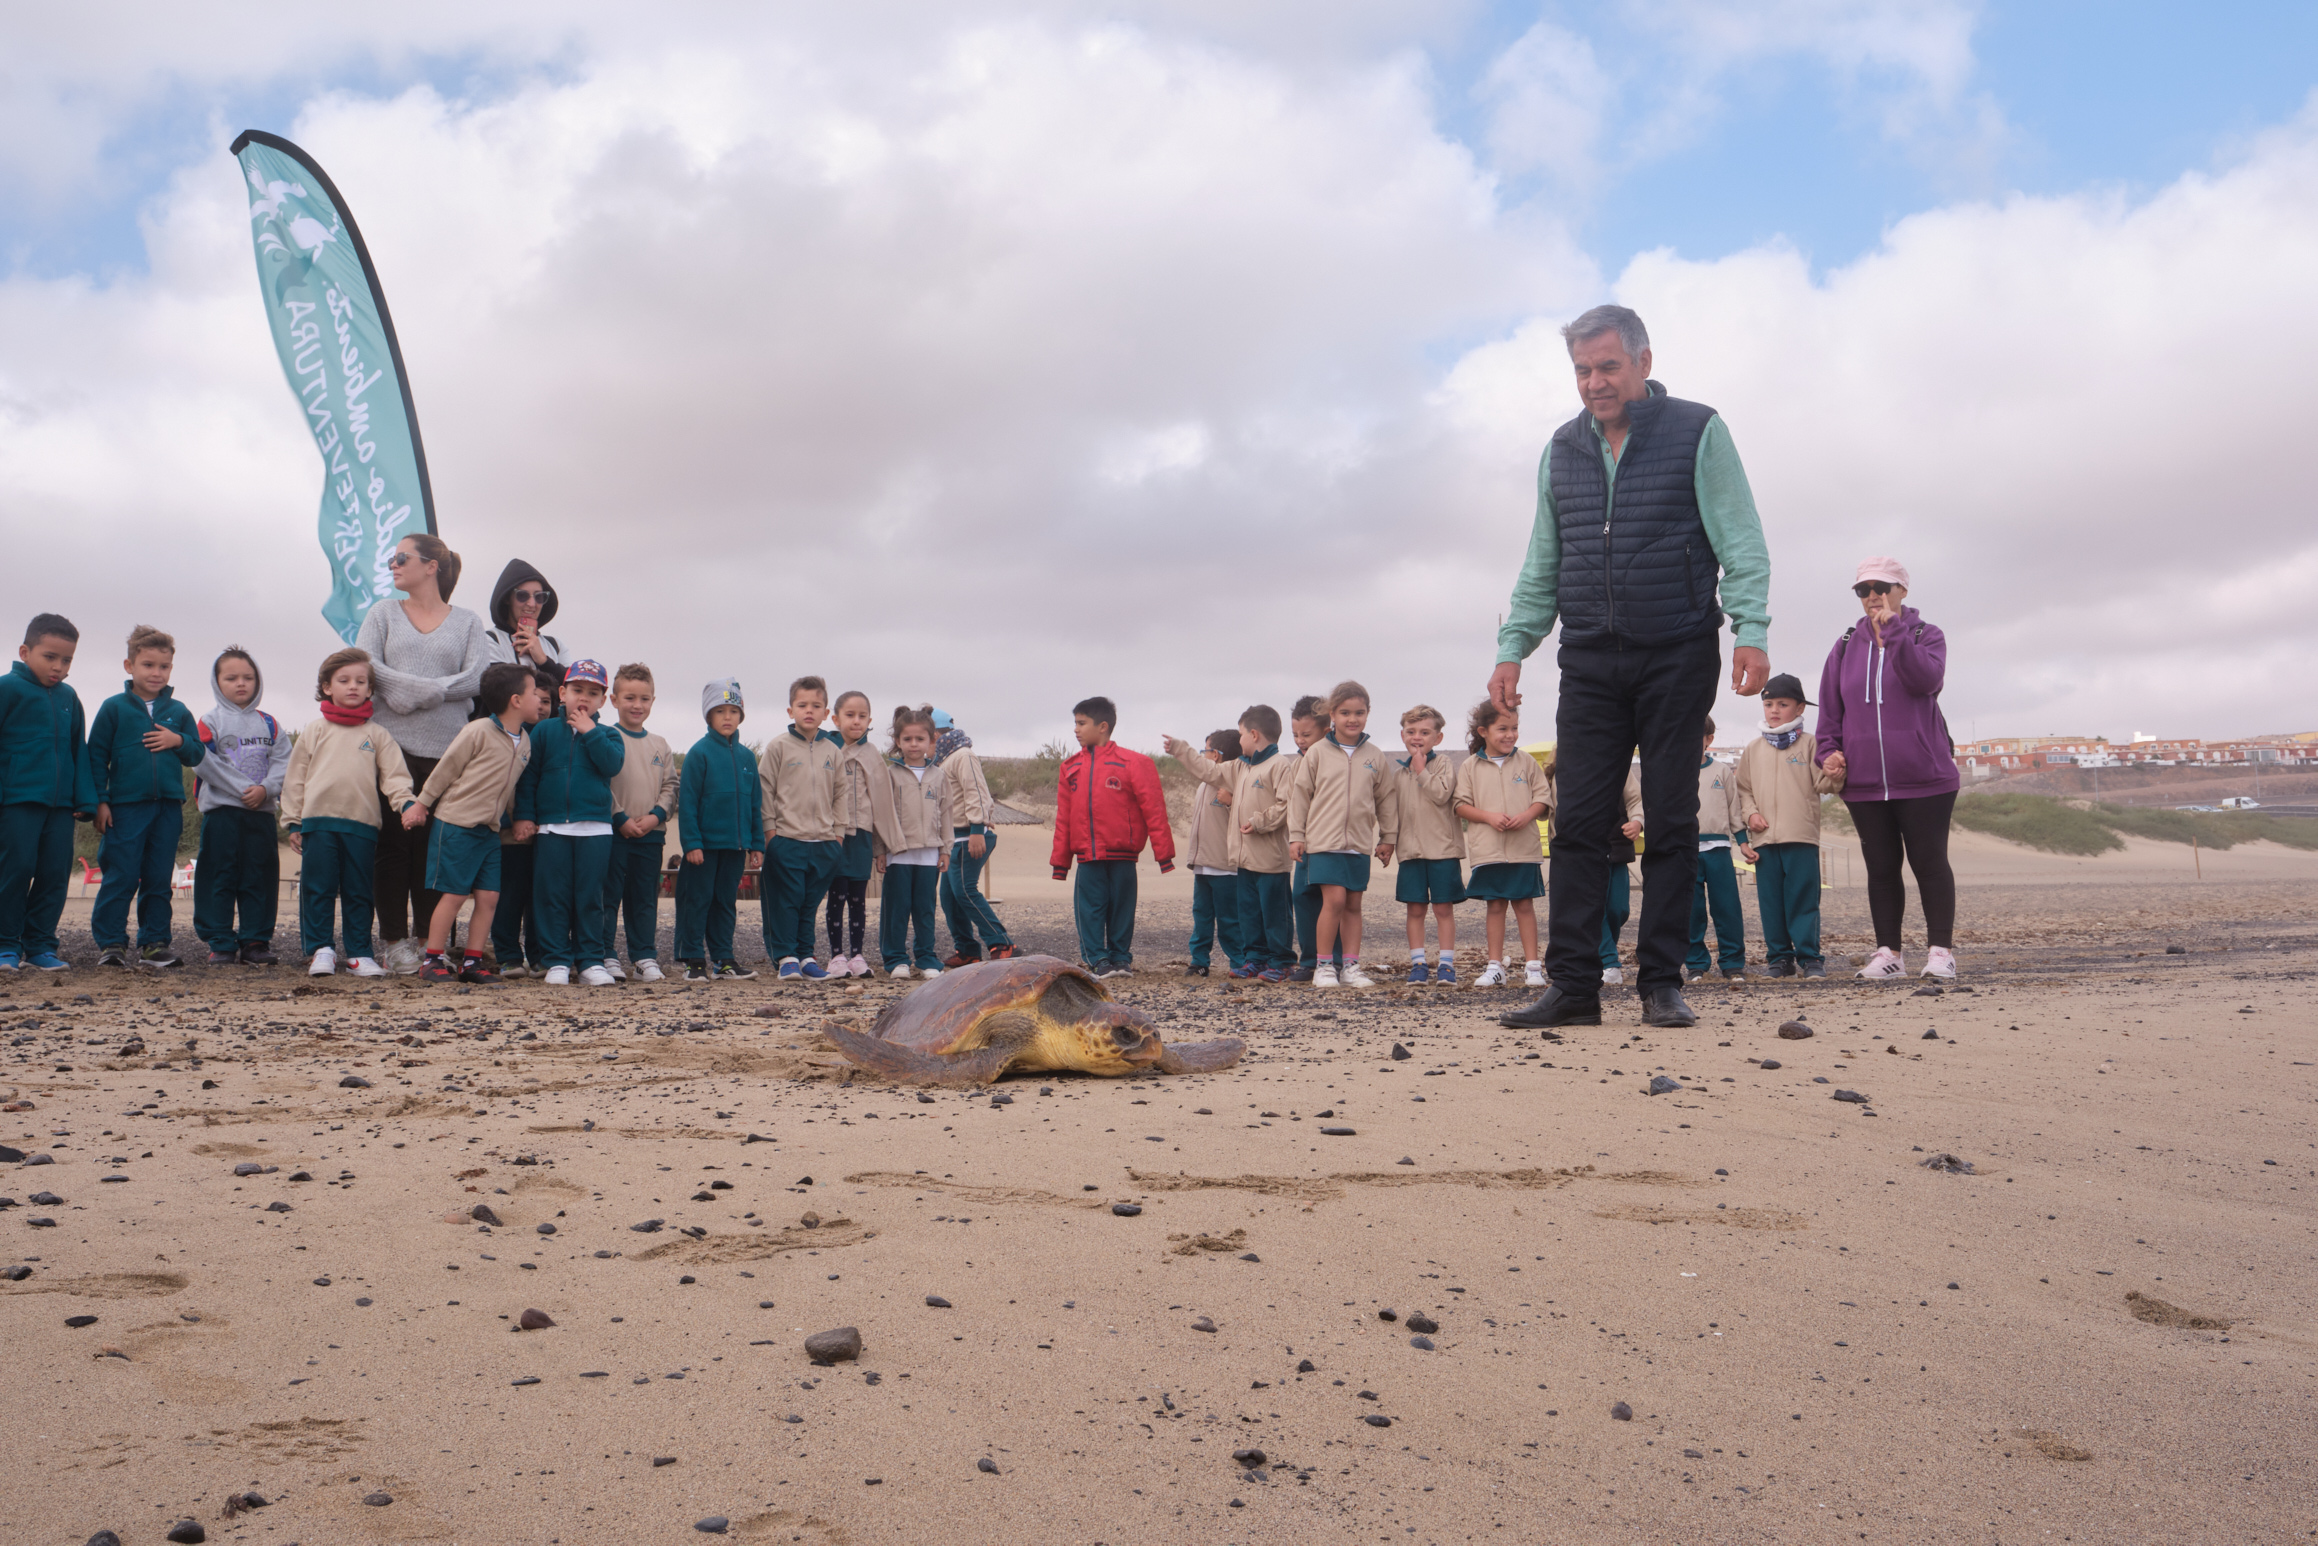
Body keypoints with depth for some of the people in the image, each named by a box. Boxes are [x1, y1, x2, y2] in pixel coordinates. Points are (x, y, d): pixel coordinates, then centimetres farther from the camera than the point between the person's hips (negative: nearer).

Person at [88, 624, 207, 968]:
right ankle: (110, 943, 4)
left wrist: (178, 741, -8)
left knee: (159, 879, 8)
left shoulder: (179, 712, 11)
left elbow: (197, 755, 14)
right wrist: (99, 801, -4)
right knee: (120, 878, -4)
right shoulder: (114, 707, 2)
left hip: (168, 807, 3)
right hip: (125, 806, -3)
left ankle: (154, 943, 14)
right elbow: (96, 755, 1)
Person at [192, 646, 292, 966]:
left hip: (262, 812, 3)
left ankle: (256, 940, 9)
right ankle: (220, 942, 5)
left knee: (259, 879, 4)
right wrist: (242, 788, -15)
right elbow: (204, 762, -8)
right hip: (221, 811, -3)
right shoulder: (210, 722, 2)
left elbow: (283, 762, 4)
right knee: (219, 879, 0)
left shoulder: (268, 724, 11)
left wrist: (265, 788, -14)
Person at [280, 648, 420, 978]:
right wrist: (293, 822, 5)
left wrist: (407, 803, -15)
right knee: (318, 889, 1)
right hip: (319, 822, 0)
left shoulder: (377, 735, 10)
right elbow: (295, 779, 10)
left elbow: (394, 775, 3)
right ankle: (320, 950, 10)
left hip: (363, 825, 0)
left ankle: (359, 953, 12)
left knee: (358, 892, 6)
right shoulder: (314, 732, 10)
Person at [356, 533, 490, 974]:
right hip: (392, 744, 1)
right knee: (393, 844, -2)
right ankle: (395, 940, 4)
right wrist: (437, 689, -13)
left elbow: (476, 679, -4)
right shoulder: (383, 614, 14)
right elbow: (365, 667, -1)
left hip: (448, 751, 0)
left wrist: (414, 693, -13)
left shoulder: (467, 622, 11)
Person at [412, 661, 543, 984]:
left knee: (488, 896, 3)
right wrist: (421, 805, -1)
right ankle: (433, 960, 8)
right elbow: (445, 769, -7)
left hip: (489, 830, 7)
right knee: (454, 894, -4)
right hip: (456, 824, -7)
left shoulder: (524, 742, 8)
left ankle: (472, 961, 12)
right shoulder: (479, 731, -14)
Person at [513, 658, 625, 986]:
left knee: (589, 897, 3)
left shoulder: (607, 735, 9)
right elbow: (528, 775, 7)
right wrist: (524, 815, 1)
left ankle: (591, 960, 10)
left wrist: (590, 732, -12)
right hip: (550, 828, 0)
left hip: (595, 829, 0)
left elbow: (613, 764, -11)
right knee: (552, 896, 1)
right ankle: (557, 961, 8)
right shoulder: (544, 731, 8)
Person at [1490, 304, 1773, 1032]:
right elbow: (1541, 567, 17)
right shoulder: (1562, 450, 13)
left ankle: (1662, 984, 7)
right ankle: (1573, 985, -1)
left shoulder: (1697, 432, 1)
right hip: (1590, 663, 3)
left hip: (1677, 658, -3)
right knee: (1579, 822, -3)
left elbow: (1740, 543, -3)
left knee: (1671, 822, 1)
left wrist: (1750, 630, -15)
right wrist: (1513, 648, 9)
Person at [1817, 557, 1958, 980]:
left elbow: (1926, 679, -16)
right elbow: (1830, 708, 16)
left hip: (1924, 776, -3)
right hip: (1864, 782, 3)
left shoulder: (1926, 635, 4)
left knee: (1929, 863, -2)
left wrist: (1894, 632, -18)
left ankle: (1940, 950, 6)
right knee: (1881, 868, 6)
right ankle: (1888, 953, 12)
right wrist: (1829, 751, 2)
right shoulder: (1846, 647, 12)